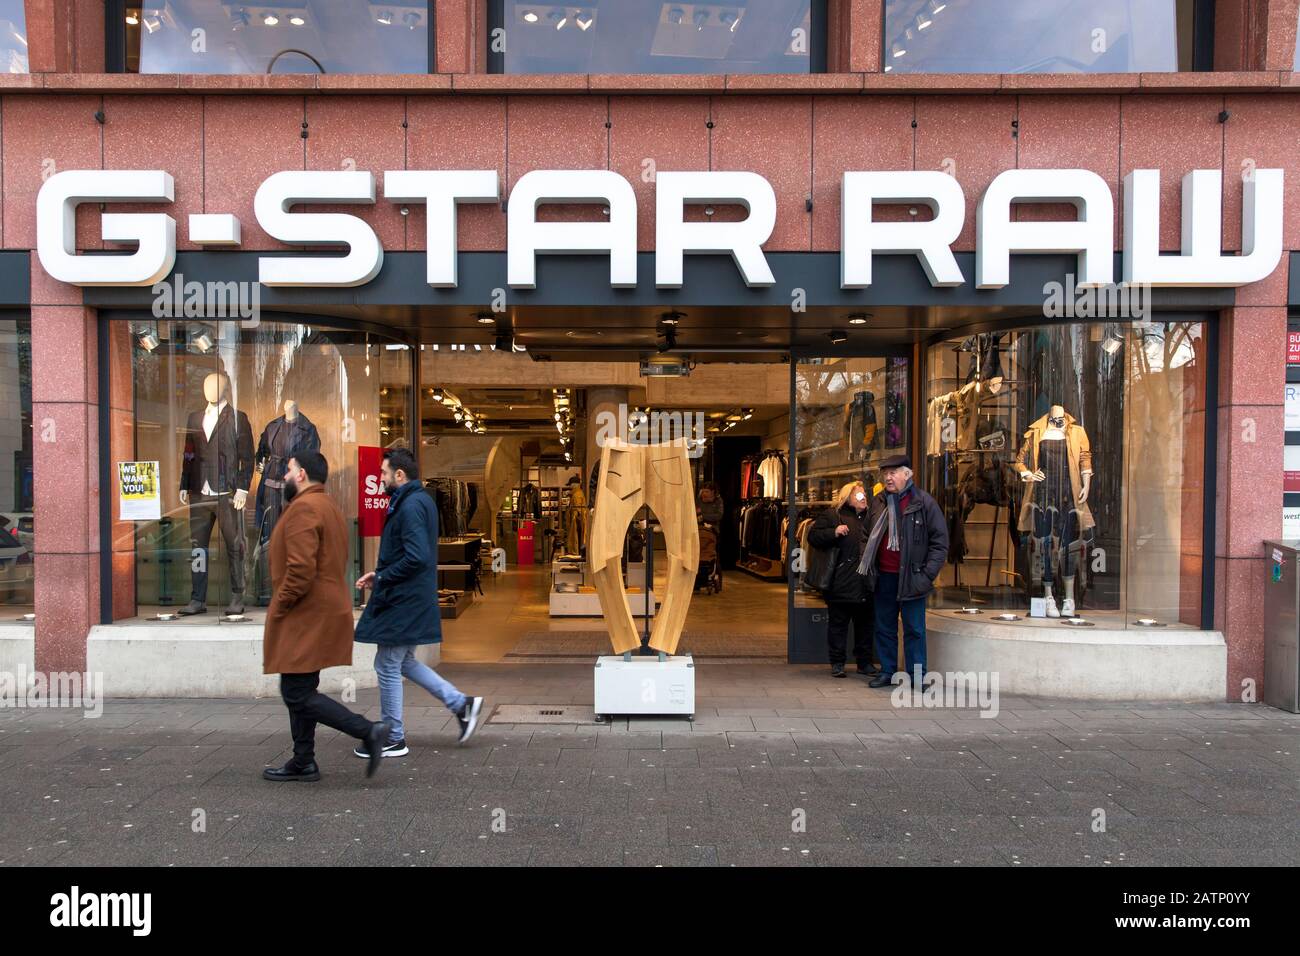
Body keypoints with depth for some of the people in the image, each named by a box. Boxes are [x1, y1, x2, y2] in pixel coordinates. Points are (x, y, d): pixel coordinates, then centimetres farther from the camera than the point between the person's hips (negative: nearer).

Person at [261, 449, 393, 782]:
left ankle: (369, 731, -11)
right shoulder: (328, 506, 18)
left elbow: (301, 569, -25)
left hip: (306, 617, -10)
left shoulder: (304, 508, -15)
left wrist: (279, 607, -13)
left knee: (298, 695, -8)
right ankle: (303, 763, 21)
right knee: (300, 691, 15)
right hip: (315, 617, 10)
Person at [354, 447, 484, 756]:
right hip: (413, 600, 10)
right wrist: (379, 573, 11)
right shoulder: (419, 501, 12)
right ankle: (461, 703, 21)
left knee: (388, 667, 3)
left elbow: (416, 558, -28)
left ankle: (393, 740, 16)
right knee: (402, 662, 21)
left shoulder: (410, 506, -20)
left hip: (401, 603, -10)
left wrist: (381, 578, -16)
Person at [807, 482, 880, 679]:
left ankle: (864, 662, 21)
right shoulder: (832, 515, 1)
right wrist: (834, 532, -19)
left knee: (866, 623, 10)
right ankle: (837, 663, 12)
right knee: (838, 623, 2)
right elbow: (813, 536, -6)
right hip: (842, 583, -5)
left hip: (865, 584, 5)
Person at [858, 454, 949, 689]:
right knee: (884, 627, 11)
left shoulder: (924, 503, -6)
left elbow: (940, 541, -5)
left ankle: (917, 676, 11)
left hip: (911, 577, -4)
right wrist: (867, 565, 10)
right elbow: (869, 536, 21)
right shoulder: (878, 502, 8)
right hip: (883, 576, 5)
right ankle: (887, 671, 22)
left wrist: (927, 575, -12)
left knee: (914, 629, 2)